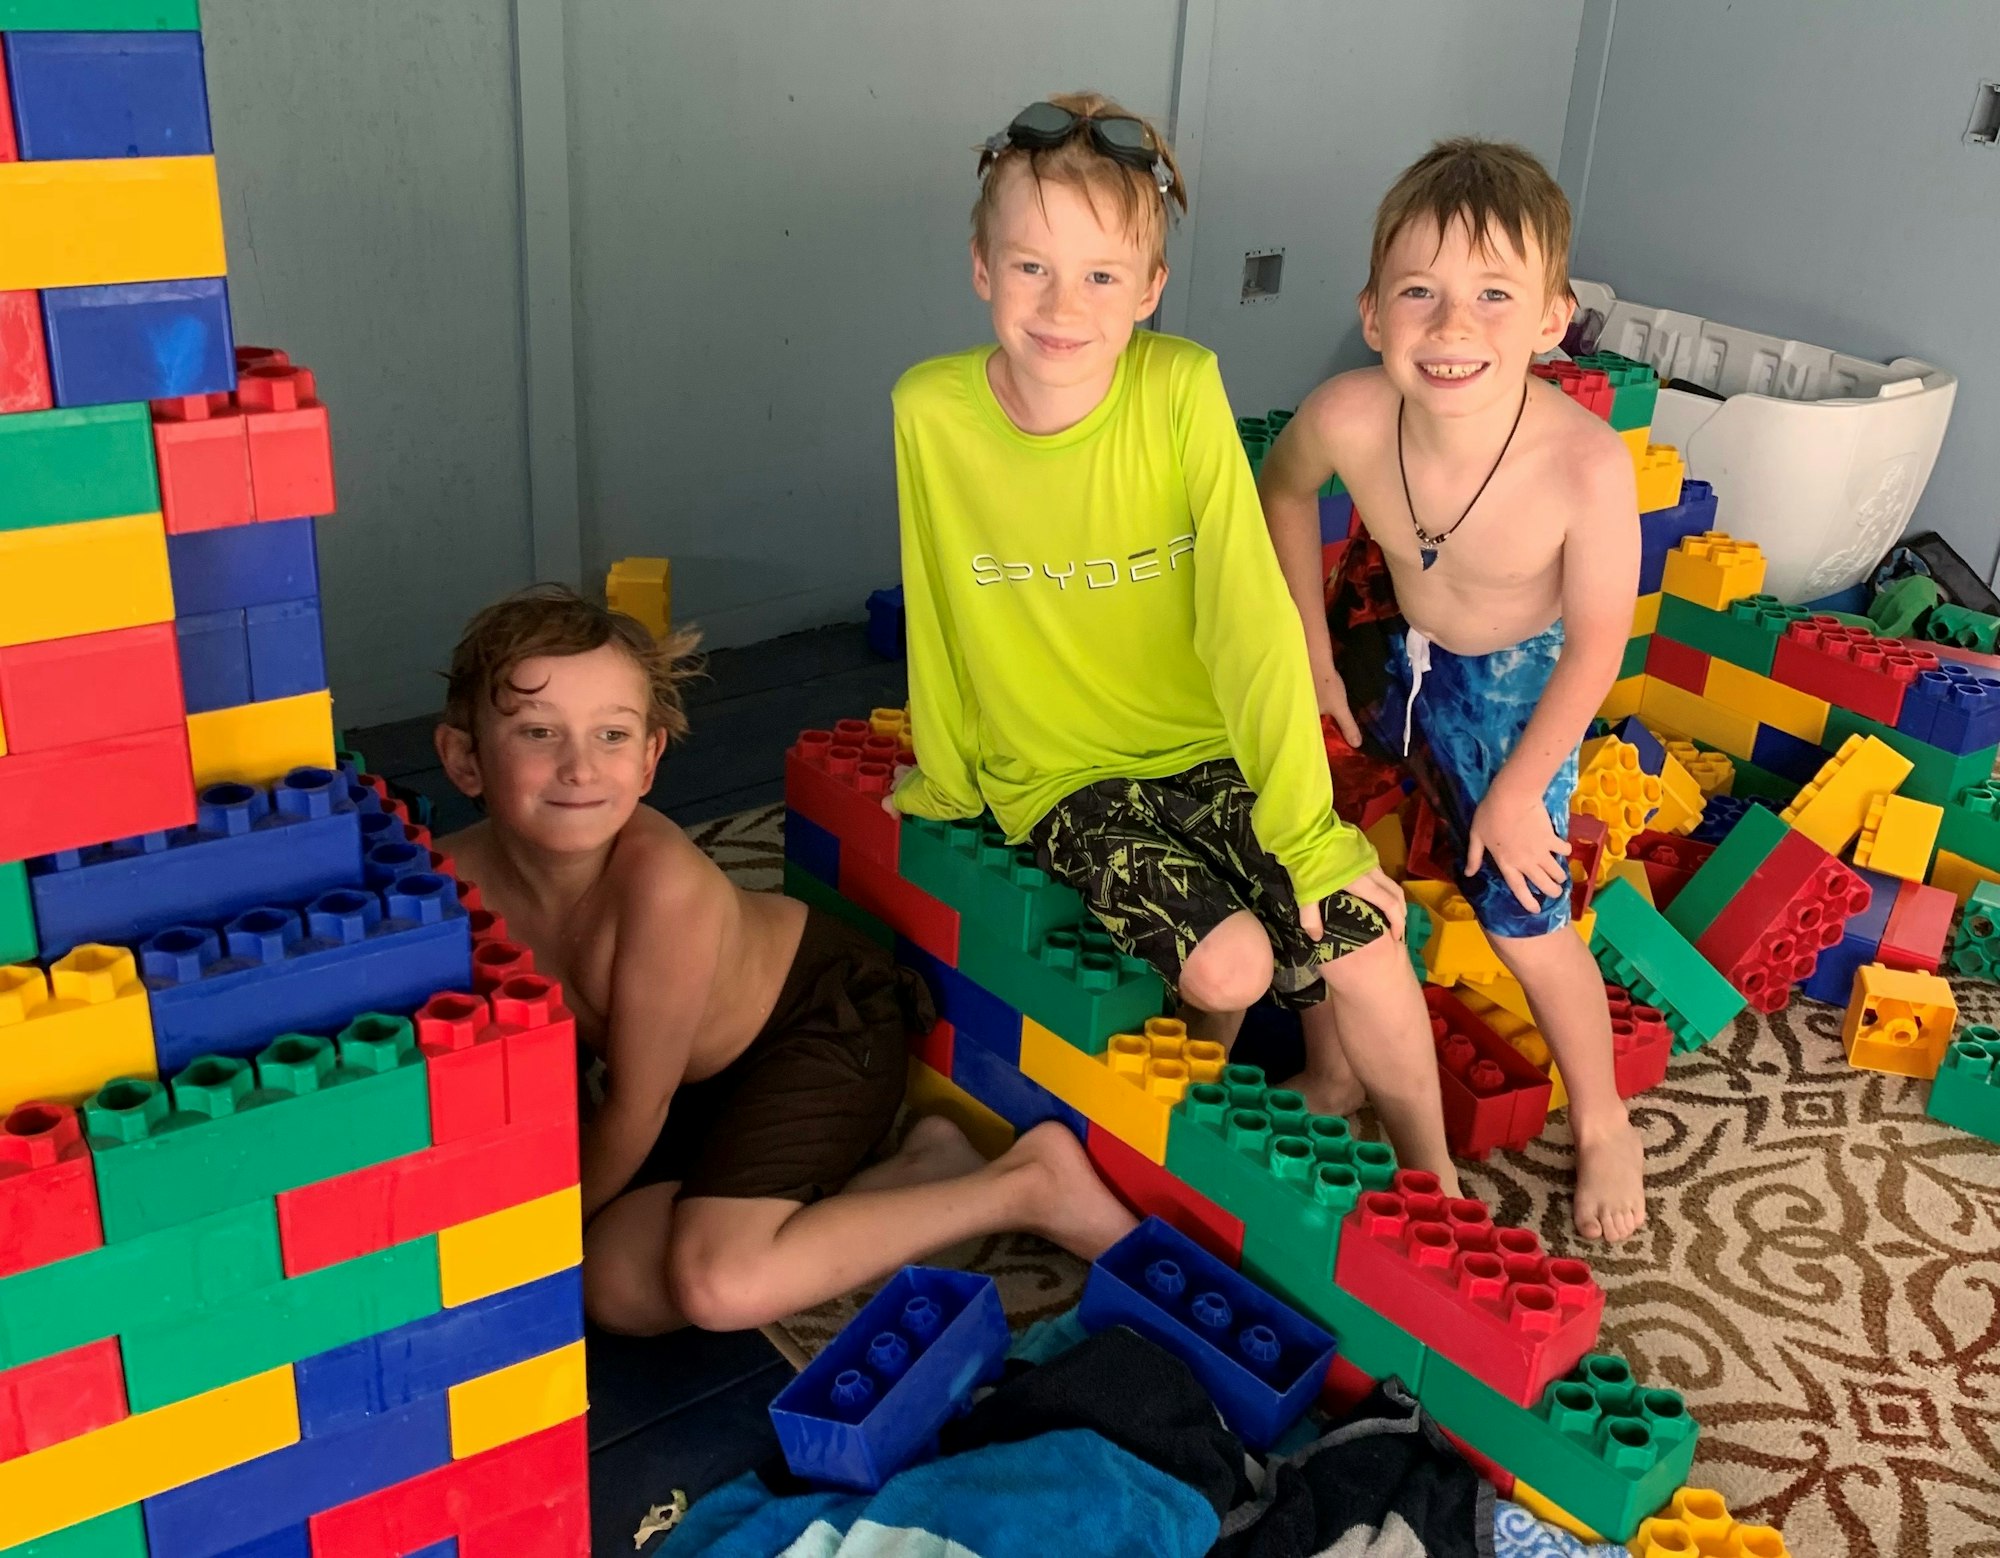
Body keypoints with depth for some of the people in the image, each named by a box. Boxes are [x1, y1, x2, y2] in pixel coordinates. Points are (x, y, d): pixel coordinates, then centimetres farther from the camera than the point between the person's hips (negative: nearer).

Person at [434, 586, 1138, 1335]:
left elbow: (636, 1111, -22)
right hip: (702, 1073, 7)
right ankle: (918, 1172, 7)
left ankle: (1028, 1182, -12)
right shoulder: (453, 880, -21)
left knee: (719, 1282, -24)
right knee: (618, 1287, -2)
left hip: (828, 1020, -7)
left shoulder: (661, 880, -36)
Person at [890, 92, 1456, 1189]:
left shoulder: (1182, 387, -16)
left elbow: (1250, 615, -18)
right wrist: (944, 780, 10)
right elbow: (937, 617, -2)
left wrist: (1312, 834, -21)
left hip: (1211, 745, 1)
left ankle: (1431, 1180, 10)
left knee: (1360, 941, -18)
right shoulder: (932, 410, -14)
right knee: (1227, 964, -22)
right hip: (1060, 774, 0)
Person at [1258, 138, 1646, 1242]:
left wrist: (1517, 791, -14)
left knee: (1525, 924, -4)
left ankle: (1603, 1127, 25)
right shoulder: (1347, 419, -30)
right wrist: (1313, 649, 1)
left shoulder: (1586, 464, -38)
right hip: (1396, 652, 4)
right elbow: (1284, 489, -3)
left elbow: (1596, 645, -22)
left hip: (1516, 686, -4)